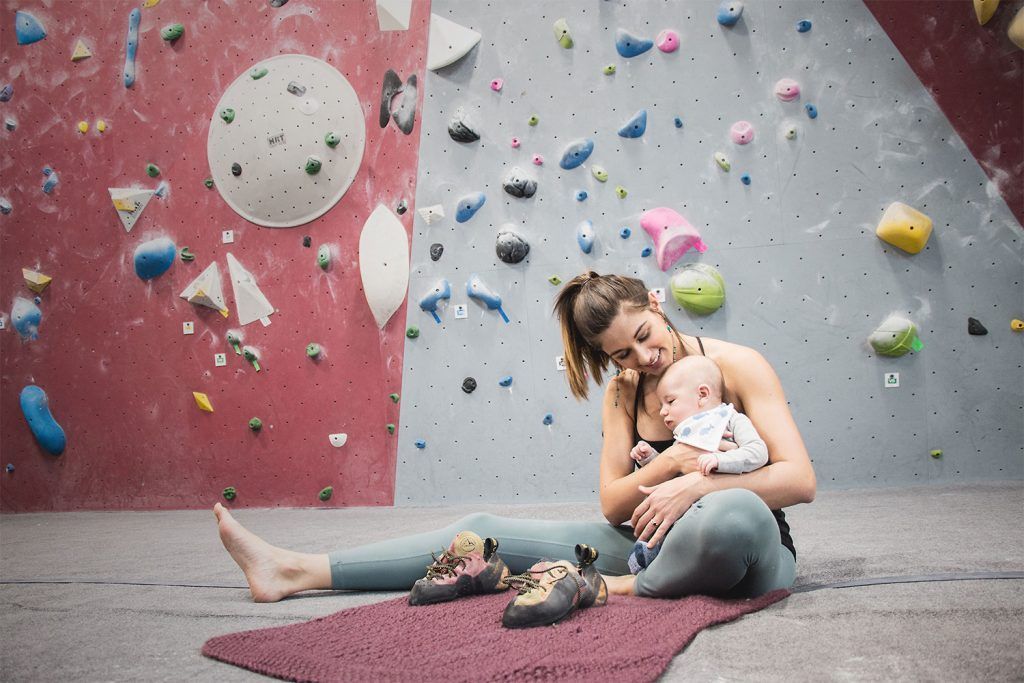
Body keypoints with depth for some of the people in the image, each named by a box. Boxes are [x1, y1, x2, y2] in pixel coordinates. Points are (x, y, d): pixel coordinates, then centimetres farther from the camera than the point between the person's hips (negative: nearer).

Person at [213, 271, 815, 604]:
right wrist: (674, 459, -22)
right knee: (486, 531, -6)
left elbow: (800, 479, -16)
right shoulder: (621, 392, 3)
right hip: (653, 543, 4)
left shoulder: (737, 366, -11)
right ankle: (298, 571, -2)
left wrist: (697, 485, -27)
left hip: (749, 554, -4)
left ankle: (624, 591, -17)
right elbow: (613, 504, -4)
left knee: (732, 512, -46)